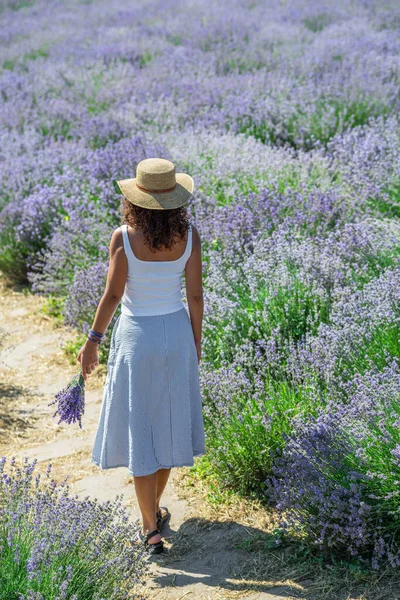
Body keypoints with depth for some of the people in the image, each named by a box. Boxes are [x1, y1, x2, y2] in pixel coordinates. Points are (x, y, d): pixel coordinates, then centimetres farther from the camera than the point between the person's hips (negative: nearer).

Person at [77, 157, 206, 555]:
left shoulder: (123, 238, -14)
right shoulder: (188, 235, -7)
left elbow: (113, 294, -15)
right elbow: (195, 295, -4)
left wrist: (93, 340, -5)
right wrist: (196, 342, 8)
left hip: (136, 335, -3)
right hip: (176, 332, 3)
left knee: (139, 427, 5)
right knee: (167, 419, 19)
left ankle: (150, 529, 8)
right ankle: (154, 508, 34)